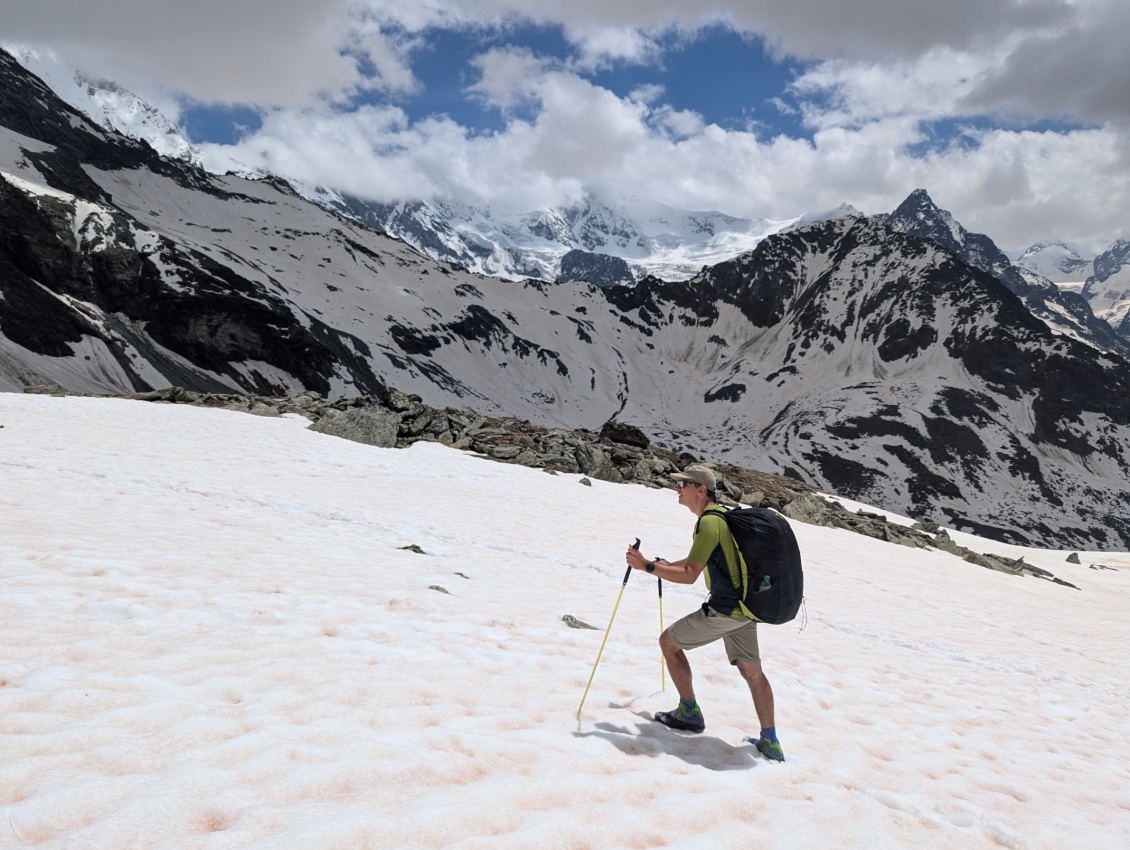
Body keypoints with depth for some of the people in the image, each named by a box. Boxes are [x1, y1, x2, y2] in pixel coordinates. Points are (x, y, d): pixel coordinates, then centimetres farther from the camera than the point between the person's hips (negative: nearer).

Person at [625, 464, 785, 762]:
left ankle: (689, 713, 15)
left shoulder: (709, 522, -17)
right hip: (746, 606, 10)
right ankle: (770, 743, 22)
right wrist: (662, 564, 28)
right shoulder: (723, 515, 14)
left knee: (669, 642, 6)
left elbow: (689, 575, -20)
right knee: (752, 672, 17)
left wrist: (647, 566, -15)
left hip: (723, 609, -10)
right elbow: (698, 560, 28)